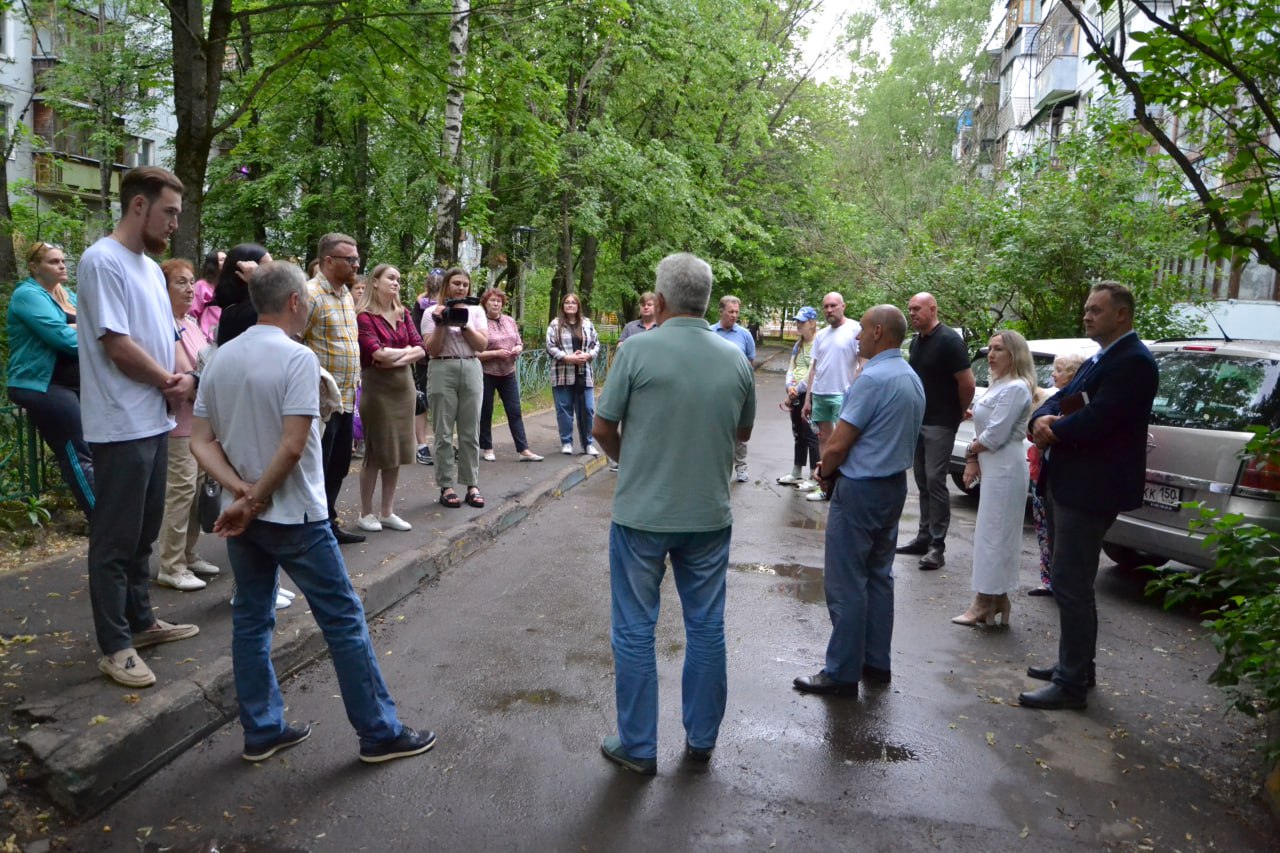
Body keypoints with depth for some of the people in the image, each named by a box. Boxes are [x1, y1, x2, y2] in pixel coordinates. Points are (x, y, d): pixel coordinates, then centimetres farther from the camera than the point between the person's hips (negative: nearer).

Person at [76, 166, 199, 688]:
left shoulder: (150, 268, 15)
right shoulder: (103, 262, -13)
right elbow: (118, 346, -18)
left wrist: (178, 382, -4)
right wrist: (173, 383, -6)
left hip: (155, 423, 9)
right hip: (121, 427, -9)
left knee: (144, 533, 18)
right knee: (115, 539, 0)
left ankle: (140, 621, 31)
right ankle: (115, 647, 9)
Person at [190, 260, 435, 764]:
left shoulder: (220, 360, 6)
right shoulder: (297, 358, -16)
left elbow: (201, 442, 4)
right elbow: (293, 446, -24)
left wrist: (242, 491, -7)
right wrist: (256, 500, -13)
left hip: (239, 516, 8)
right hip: (294, 516, -7)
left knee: (251, 619, 16)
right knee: (343, 619, 2)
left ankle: (262, 732, 25)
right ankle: (380, 732, 11)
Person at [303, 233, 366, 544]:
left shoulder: (346, 294, 14)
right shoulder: (311, 294, -14)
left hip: (346, 399, 9)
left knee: (338, 468, 16)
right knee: (316, 470, 1)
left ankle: (329, 525, 29)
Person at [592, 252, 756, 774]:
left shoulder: (638, 350, -12)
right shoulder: (736, 360, 0)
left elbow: (602, 429, -6)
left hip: (642, 514, -3)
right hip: (710, 515, 4)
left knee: (635, 630, 10)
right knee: (706, 628, 16)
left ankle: (638, 747, 20)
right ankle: (701, 740, 29)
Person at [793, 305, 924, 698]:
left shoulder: (873, 378, -20)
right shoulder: (913, 379, 10)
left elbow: (838, 445, -20)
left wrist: (824, 472, 0)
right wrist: (834, 466, 11)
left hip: (860, 489, -10)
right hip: (895, 485, 10)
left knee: (846, 584, -1)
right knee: (879, 576, 17)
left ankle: (842, 673, 7)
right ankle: (877, 662, 26)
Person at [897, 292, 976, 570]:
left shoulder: (949, 341, -14)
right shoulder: (916, 341, 10)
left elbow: (967, 383, -16)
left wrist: (959, 413, -4)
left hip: (940, 424, -8)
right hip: (918, 421, 8)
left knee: (935, 481, -8)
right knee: (922, 481, 12)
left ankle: (937, 546, -3)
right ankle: (924, 538, 20)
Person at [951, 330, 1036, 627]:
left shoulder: (1015, 388, -15)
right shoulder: (998, 384, 16)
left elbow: (995, 435, -19)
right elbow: (984, 429, 17)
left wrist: (971, 451, -3)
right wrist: (973, 459, 4)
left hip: (1005, 468, -10)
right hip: (993, 466, 10)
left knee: (993, 534, -5)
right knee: (993, 534, 12)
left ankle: (986, 602, 2)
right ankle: (997, 600, 20)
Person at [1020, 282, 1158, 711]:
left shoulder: (1133, 362, -15)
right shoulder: (1099, 359, 17)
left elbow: (1095, 420, -25)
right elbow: (1058, 401, 12)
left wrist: (1052, 430, -9)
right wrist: (1043, 421, -10)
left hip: (1090, 488, -10)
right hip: (1068, 483, 10)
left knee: (1071, 585, -6)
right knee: (1068, 580, 17)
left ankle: (1072, 684, 4)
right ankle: (1075, 665, 30)